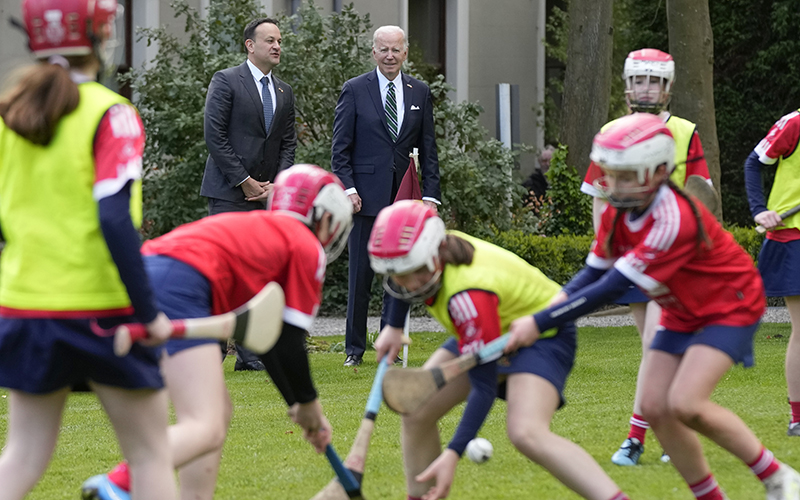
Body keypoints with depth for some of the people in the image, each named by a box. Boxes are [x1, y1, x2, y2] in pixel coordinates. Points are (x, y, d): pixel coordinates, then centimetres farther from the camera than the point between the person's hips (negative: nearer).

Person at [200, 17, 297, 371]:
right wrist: (245, 181, -11)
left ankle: (249, 353, 4)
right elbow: (214, 135, -10)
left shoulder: (284, 92, 16)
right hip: (229, 192, -6)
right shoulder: (226, 81, -3)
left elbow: (288, 143, 15)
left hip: (266, 194, 6)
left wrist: (275, 184, -1)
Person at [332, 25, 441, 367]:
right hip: (366, 197, -3)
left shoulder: (420, 93, 10)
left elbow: (428, 150, 10)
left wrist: (430, 195, 3)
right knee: (360, 275, 0)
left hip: (404, 197, 3)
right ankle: (355, 348, 8)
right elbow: (340, 148, 0)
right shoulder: (354, 91, 1)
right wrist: (347, 188, -11)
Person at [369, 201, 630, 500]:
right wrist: (393, 328, 10)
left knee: (526, 434, -32)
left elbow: (484, 385, -36)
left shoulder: (467, 294, -39)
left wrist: (453, 455, -39)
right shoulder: (429, 253, -17)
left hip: (544, 335, -9)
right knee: (416, 411, 0)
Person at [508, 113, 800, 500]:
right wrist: (557, 301, -23)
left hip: (729, 305, -8)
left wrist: (540, 323, -33)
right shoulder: (620, 211, -8)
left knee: (685, 404, -23)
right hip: (682, 313, 8)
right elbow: (595, 272, -2)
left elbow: (611, 289, -34)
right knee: (654, 407, -4)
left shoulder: (673, 221, -34)